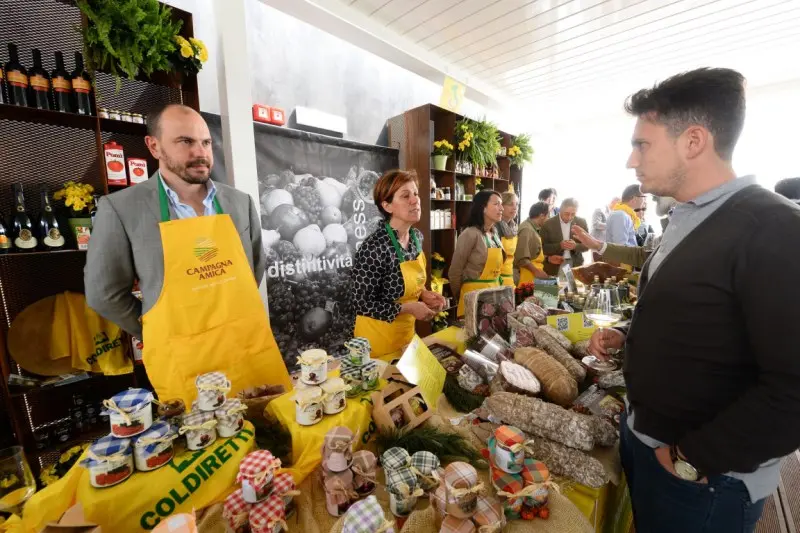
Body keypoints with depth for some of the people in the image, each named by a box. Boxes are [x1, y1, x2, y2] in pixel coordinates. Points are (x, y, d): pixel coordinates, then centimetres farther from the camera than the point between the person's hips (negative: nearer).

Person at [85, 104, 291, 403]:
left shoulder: (240, 202, 4)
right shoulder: (120, 208, -4)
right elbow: (104, 293, 3)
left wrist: (233, 314, 12)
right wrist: (162, 335, 5)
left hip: (254, 348, 3)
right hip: (182, 363, -2)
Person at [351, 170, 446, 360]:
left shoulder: (417, 236, -4)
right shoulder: (374, 248, -28)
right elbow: (362, 304, -23)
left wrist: (423, 294, -6)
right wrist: (409, 308, -20)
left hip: (407, 330, 7)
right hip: (378, 336, -7)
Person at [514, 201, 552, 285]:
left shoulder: (533, 228, 11)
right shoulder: (527, 229, -18)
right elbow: (522, 258, -24)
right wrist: (536, 271, -19)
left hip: (534, 274, 10)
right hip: (529, 276, -10)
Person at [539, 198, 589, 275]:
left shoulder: (581, 222, 2)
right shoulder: (548, 224, -7)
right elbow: (542, 247, -7)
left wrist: (575, 246, -17)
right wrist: (559, 246, -21)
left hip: (575, 265, 3)